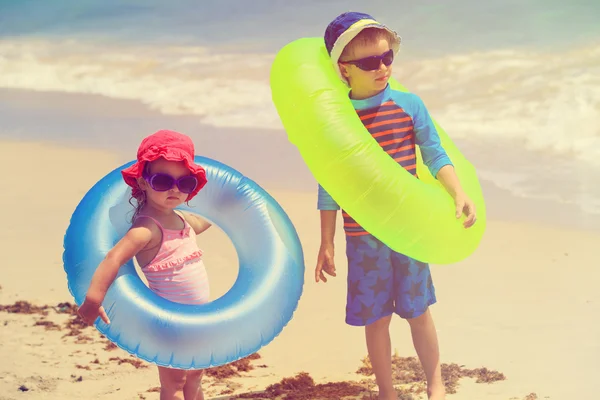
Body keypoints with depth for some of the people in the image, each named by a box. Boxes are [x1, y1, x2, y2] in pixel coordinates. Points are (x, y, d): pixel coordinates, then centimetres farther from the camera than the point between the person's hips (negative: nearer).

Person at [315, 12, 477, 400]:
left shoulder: (409, 104, -5)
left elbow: (435, 155, 2)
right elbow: (329, 187, -1)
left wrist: (459, 194, -15)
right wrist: (326, 244, 0)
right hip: (362, 237, 0)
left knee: (418, 310, 11)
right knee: (375, 318, 8)